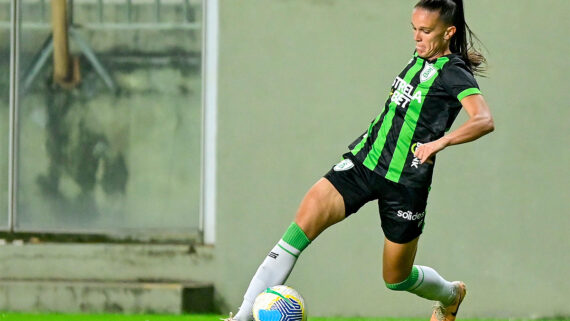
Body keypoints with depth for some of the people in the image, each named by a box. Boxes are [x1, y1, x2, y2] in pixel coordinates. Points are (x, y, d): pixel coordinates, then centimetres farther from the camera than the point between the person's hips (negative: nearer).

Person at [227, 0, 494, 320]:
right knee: (304, 223, -15)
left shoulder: (454, 74, -13)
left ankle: (451, 295, 45)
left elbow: (485, 120, -30)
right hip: (364, 161, 6)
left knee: (396, 278, 9)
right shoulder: (420, 59, 9)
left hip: (406, 184, -6)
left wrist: (440, 142, -42)